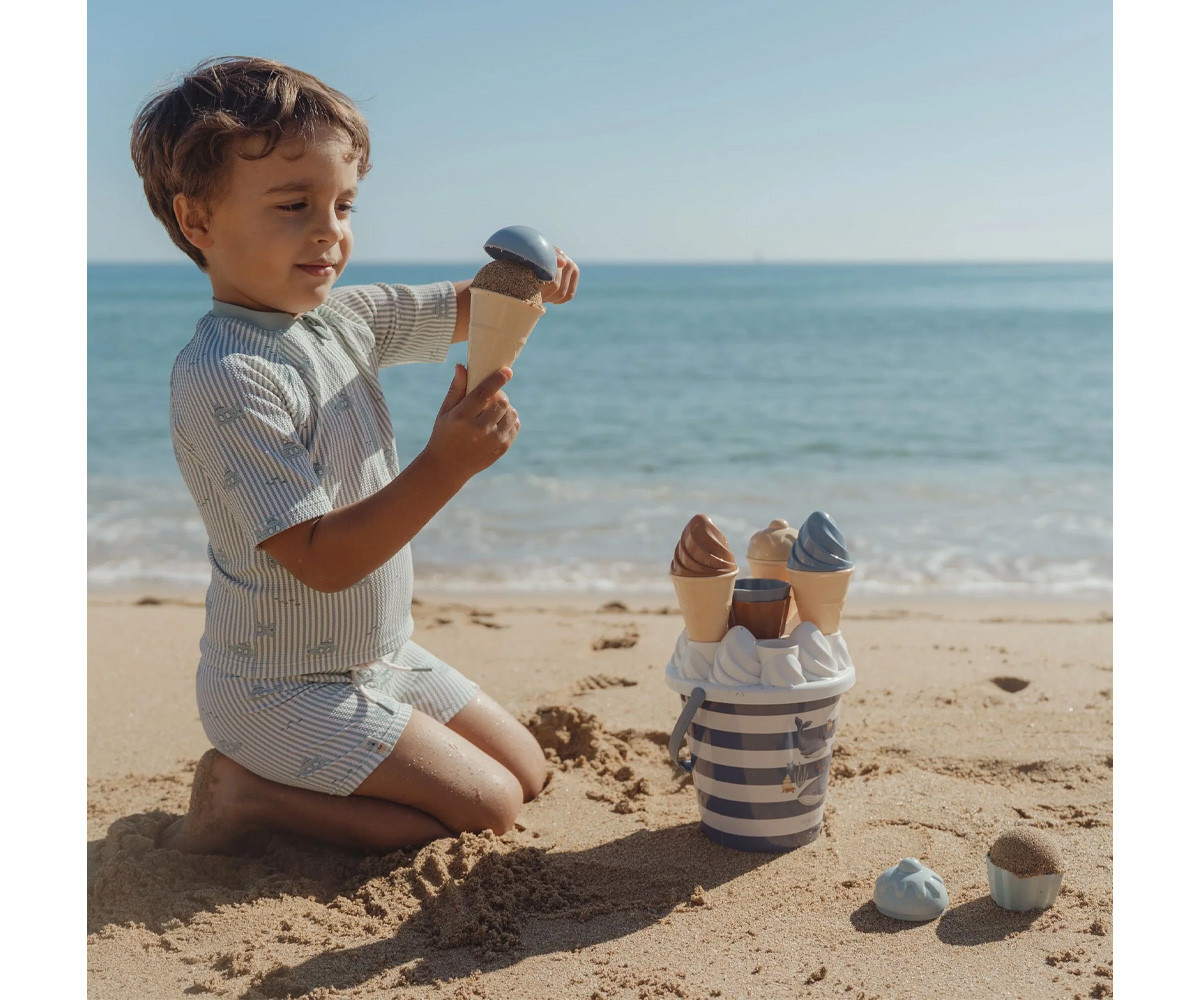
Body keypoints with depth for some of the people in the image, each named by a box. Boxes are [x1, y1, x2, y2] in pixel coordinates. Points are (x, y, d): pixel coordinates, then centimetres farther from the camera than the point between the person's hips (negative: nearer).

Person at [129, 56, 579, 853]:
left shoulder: (341, 316, -1)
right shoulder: (224, 378, -26)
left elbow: (465, 310, 12)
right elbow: (322, 560, -29)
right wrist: (446, 465, -38)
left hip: (380, 654, 8)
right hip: (283, 689, -8)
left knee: (528, 770, 14)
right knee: (489, 806, -7)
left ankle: (294, 772, 17)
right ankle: (248, 793, 1)